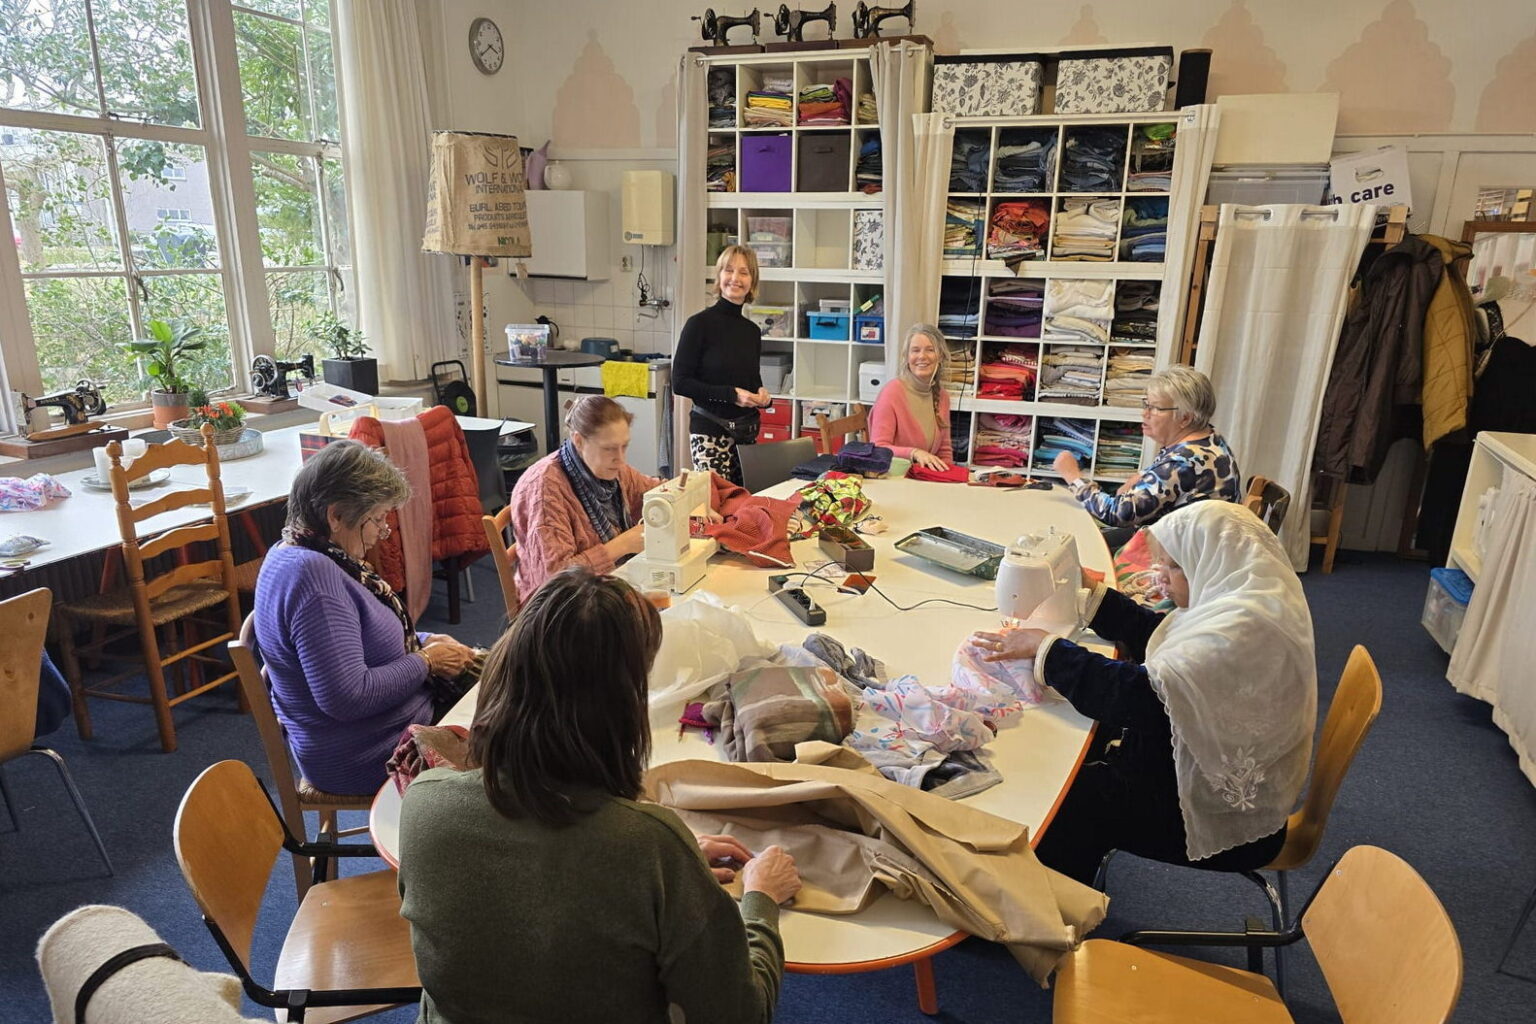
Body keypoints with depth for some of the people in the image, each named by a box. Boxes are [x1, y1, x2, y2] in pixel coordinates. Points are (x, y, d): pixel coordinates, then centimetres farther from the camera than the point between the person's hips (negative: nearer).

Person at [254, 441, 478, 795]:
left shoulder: (303, 556, 3)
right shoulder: (311, 574, -29)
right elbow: (348, 697, -32)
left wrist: (424, 642, 1)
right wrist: (426, 662, -18)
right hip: (371, 758, -10)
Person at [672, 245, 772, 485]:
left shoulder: (752, 330, 11)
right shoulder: (700, 323, -7)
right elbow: (680, 382, -10)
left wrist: (761, 394, -1)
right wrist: (730, 394, -16)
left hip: (747, 430, 6)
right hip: (710, 431, -6)